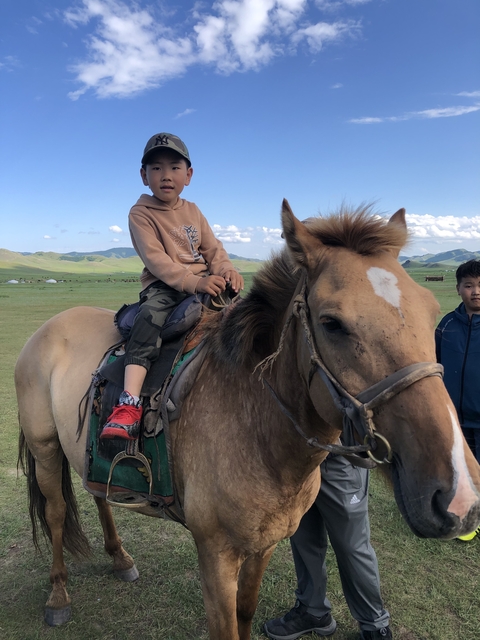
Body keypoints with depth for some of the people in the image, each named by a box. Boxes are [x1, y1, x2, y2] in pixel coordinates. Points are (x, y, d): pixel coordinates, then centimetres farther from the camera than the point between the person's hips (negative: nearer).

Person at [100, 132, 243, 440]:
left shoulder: (192, 211, 17)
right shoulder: (140, 213, -1)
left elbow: (213, 248, 12)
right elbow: (155, 258, -15)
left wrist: (226, 270, -12)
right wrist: (194, 281, -27)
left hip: (204, 282, 5)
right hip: (162, 286, -5)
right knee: (150, 317, -33)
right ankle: (129, 404, -40)